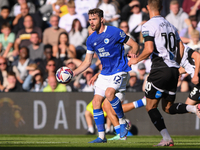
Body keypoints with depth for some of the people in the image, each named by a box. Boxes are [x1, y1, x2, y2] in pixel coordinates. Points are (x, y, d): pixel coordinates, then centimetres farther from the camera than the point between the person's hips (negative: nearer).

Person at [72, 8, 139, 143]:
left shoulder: (115, 32, -13)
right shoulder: (91, 39, 6)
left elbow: (135, 45, -8)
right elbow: (87, 62, 13)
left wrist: (133, 56, -30)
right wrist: (72, 74, 2)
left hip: (120, 70, -7)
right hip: (105, 73, 7)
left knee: (109, 93, -30)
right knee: (96, 101, -2)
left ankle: (123, 122, -10)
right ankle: (101, 136, 5)